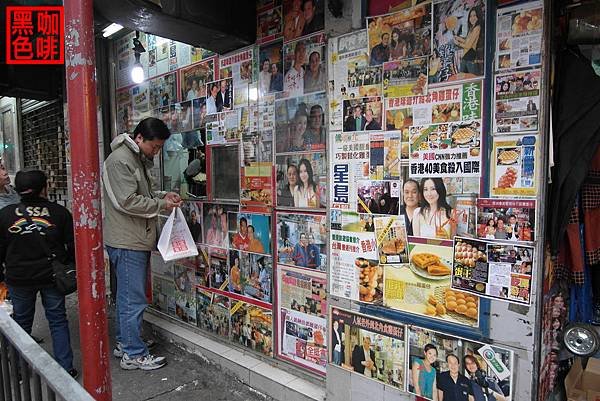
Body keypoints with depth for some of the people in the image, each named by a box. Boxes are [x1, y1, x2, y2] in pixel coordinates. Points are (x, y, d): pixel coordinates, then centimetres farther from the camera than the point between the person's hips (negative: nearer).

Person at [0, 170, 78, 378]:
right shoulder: (59, 212, -8)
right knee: (57, 320, 9)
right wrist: (69, 267, 12)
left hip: (19, 278, 1)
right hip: (52, 276, -1)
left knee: (21, 321, 18)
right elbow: (73, 245, -3)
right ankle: (65, 368, 13)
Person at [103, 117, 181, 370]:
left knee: (127, 295, 19)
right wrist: (160, 204, -13)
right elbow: (127, 202, -21)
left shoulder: (139, 159, 16)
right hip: (127, 242, -10)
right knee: (134, 299, -2)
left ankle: (124, 342, 33)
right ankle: (134, 355, 9)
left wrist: (162, 195, 6)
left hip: (137, 240, 10)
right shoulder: (119, 160, -15)